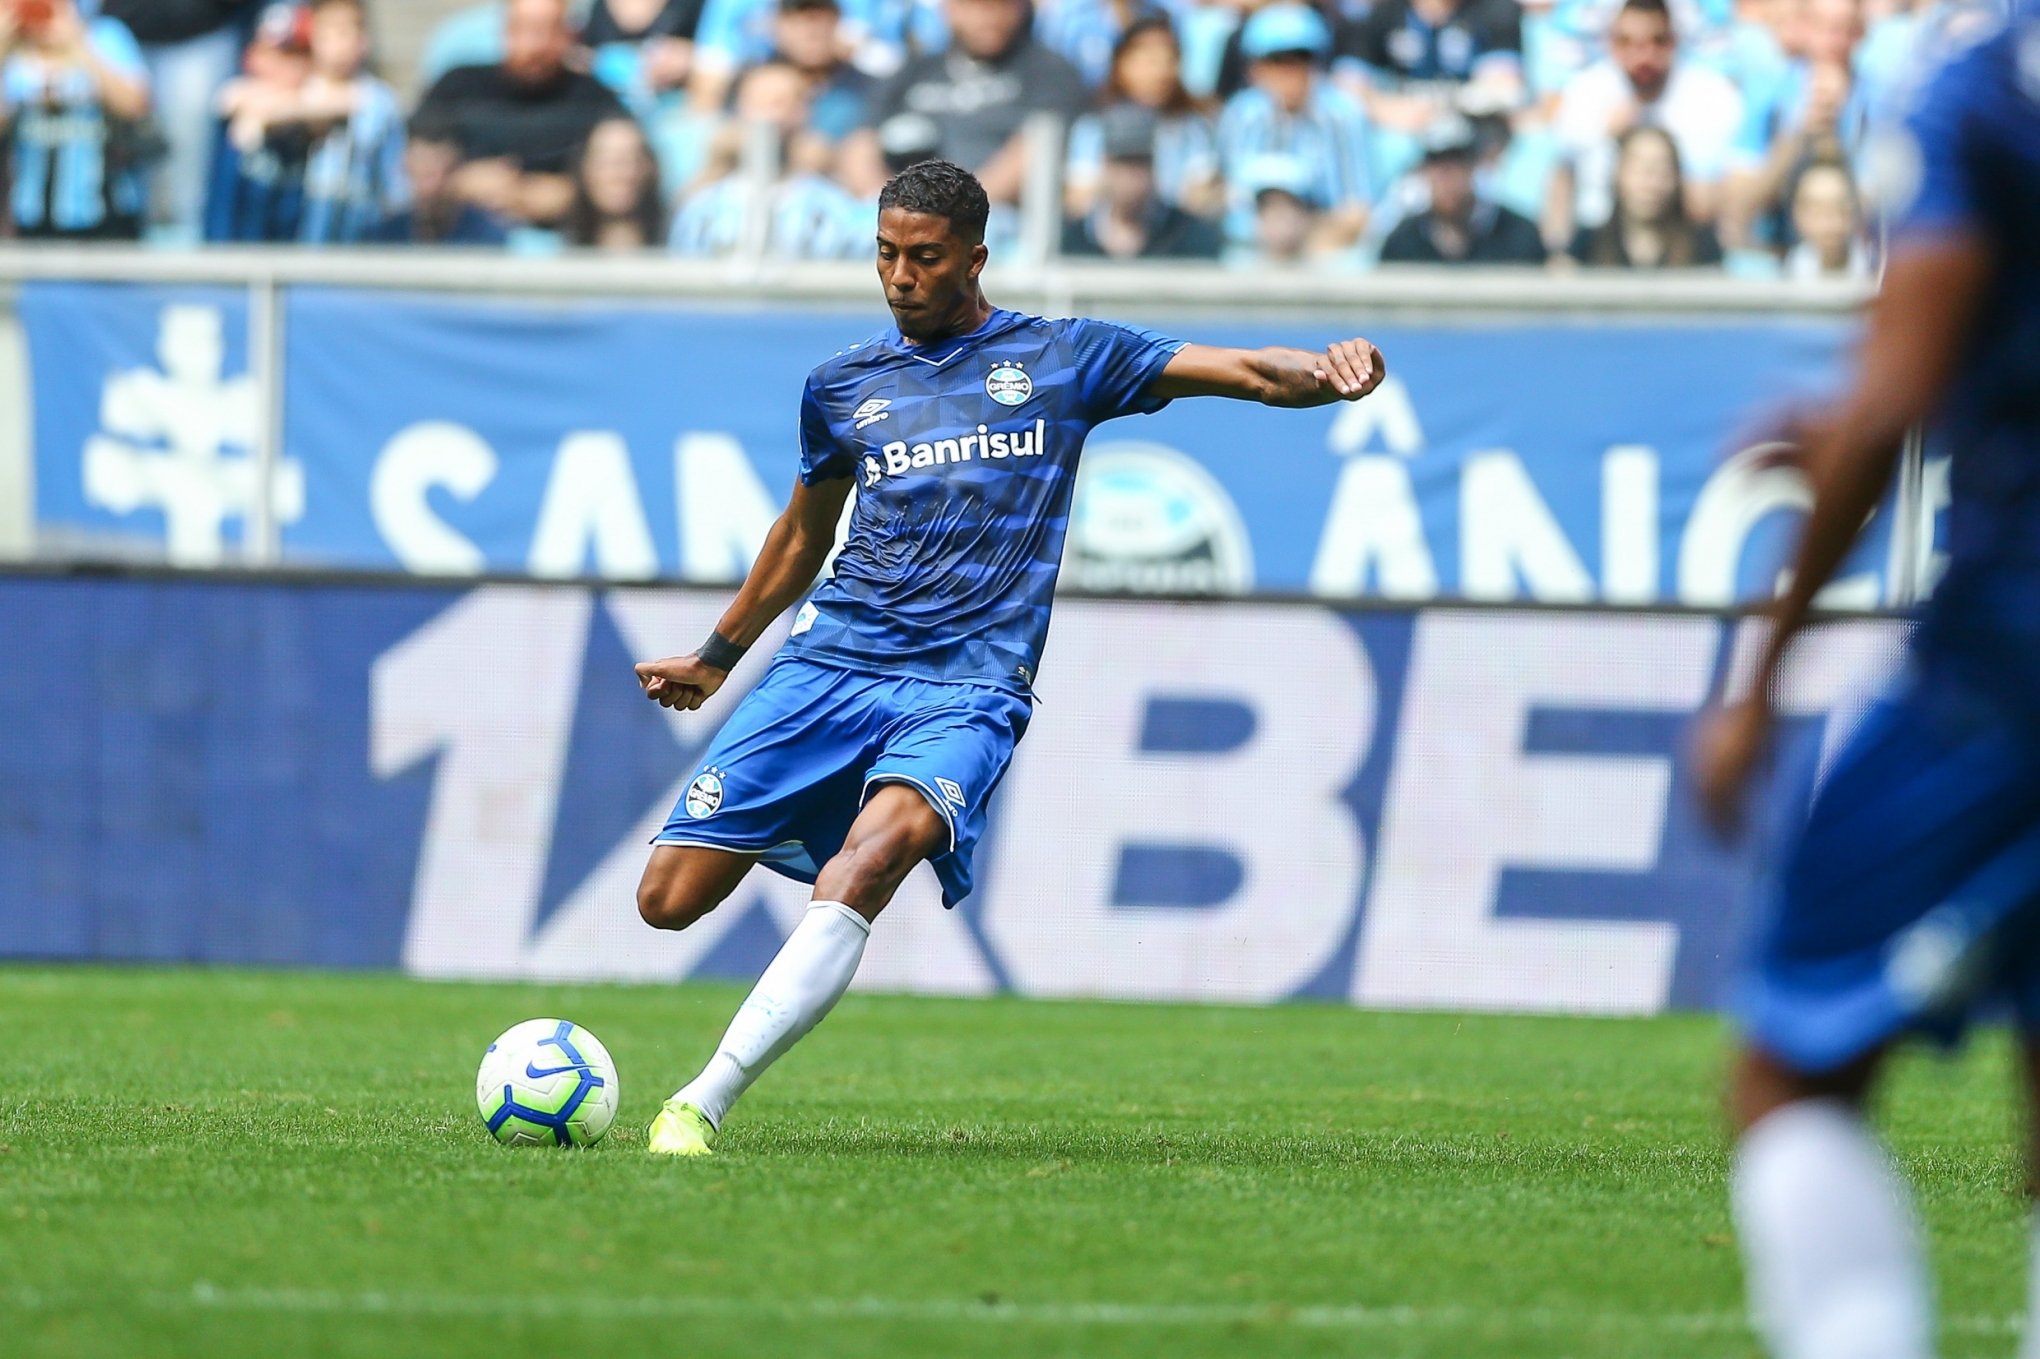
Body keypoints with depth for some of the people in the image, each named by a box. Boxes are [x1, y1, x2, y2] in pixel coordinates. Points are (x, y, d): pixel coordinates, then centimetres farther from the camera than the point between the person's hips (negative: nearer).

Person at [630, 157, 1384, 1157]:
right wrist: (717, 656, 38)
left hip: (967, 689, -3)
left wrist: (1329, 371, -19)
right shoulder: (842, 387, 15)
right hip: (828, 662, 3)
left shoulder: (1063, 359, 8)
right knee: (669, 899, -6)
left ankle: (701, 1105, -37)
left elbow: (1247, 373, 2)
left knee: (871, 860, -33)